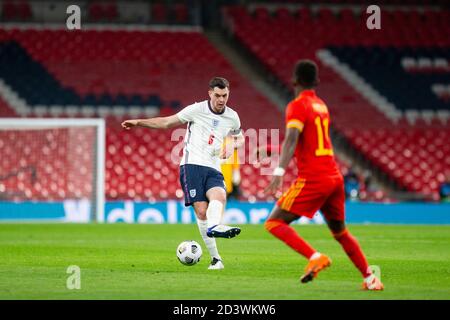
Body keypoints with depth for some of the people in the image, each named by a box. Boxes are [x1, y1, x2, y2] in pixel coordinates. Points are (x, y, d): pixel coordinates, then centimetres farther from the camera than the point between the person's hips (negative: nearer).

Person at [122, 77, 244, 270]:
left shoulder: (232, 117, 11)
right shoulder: (196, 110, 0)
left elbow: (240, 138, 31)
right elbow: (165, 122, 9)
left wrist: (232, 146, 7)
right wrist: (138, 122, 1)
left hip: (213, 169, 3)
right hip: (192, 165, -3)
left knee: (219, 196, -30)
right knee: (201, 210, -16)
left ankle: (213, 227, -56)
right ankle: (215, 259, -19)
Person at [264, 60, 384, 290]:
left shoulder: (297, 106, -6)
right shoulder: (321, 106, 18)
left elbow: (291, 139, -22)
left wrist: (279, 172, -32)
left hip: (312, 179, -8)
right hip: (335, 177, 8)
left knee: (274, 223, -6)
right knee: (340, 232, 22)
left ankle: (315, 257, -23)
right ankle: (370, 278, 19)